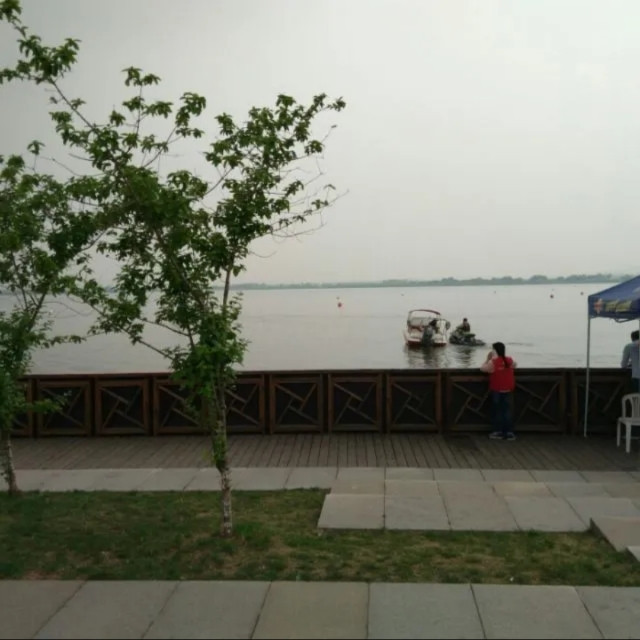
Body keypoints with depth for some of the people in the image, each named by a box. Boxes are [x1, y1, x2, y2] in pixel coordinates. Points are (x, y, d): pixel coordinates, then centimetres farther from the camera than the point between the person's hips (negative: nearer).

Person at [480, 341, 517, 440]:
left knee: (497, 411, 8)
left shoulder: (493, 362, -16)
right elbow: (514, 365, 18)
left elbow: (482, 368, -6)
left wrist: (488, 359, 2)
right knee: (507, 411, 9)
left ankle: (498, 432, 10)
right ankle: (509, 432, 9)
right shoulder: (510, 360, -3)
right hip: (508, 390, 3)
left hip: (496, 390, -3)